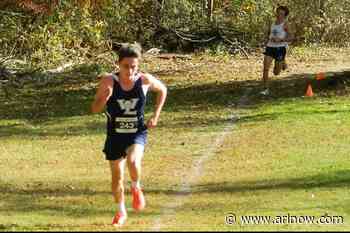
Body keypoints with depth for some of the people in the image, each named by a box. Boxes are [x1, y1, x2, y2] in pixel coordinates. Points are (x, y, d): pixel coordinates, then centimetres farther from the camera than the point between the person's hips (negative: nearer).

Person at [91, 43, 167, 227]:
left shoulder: (145, 80, -11)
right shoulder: (109, 81, -14)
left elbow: (162, 90, 11)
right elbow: (95, 109, -9)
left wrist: (156, 116, 5)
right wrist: (105, 97, -30)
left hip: (137, 133, -1)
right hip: (115, 135, 1)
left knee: (133, 161, -30)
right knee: (117, 176, 10)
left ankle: (136, 189, 3)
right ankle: (121, 213, 34)